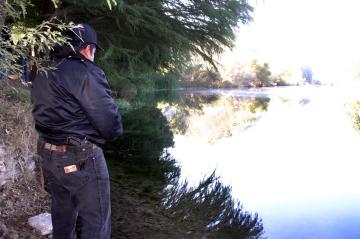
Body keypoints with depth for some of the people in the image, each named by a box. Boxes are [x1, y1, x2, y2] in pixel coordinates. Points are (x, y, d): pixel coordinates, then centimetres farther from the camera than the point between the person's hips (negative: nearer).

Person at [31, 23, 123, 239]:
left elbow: (46, 113, 12)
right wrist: (111, 134, 0)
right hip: (81, 158, -8)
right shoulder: (86, 72, -17)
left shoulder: (42, 74, 9)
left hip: (48, 154, 9)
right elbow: (108, 117, -19)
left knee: (62, 217, 23)